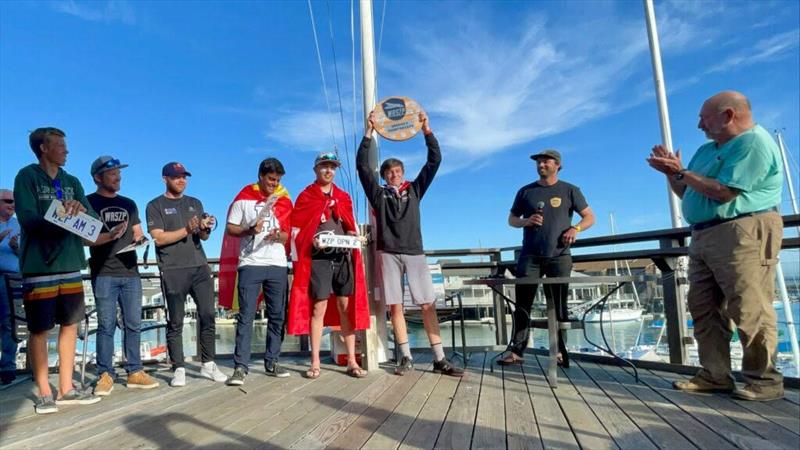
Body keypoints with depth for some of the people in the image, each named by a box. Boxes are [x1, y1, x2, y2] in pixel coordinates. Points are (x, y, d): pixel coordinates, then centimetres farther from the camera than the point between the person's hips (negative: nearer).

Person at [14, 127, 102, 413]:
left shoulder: (72, 182, 14)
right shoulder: (27, 177, -2)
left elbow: (94, 219, 5)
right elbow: (27, 219, -13)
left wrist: (81, 210, -15)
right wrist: (61, 219, -25)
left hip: (70, 265, 5)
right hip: (39, 266, -5)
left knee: (70, 325, 8)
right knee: (40, 329, 2)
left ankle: (66, 389, 18)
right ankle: (44, 392, 13)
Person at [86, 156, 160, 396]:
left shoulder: (128, 204, 18)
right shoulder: (88, 202, 3)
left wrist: (141, 240, -3)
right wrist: (109, 237, -21)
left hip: (130, 272, 5)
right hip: (103, 273, -4)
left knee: (134, 324, 5)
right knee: (106, 326, -2)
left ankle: (134, 372, 11)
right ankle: (105, 375, 6)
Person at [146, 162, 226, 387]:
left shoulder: (195, 203, 19)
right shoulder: (155, 206, 6)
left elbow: (203, 237, 14)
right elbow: (159, 238, -6)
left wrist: (206, 229, -9)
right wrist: (186, 230, -16)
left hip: (200, 267, 4)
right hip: (173, 270, -4)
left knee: (208, 316, 1)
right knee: (175, 322, 1)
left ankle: (208, 364, 11)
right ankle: (179, 369, 8)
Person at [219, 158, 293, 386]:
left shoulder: (283, 200, 9)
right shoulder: (243, 198, 2)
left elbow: (287, 234, 8)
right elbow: (230, 229, 3)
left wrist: (278, 235, -14)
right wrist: (249, 230, -16)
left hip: (278, 265, 3)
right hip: (250, 264, -3)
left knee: (277, 315, 6)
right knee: (246, 316, -5)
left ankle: (271, 362, 17)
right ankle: (241, 366, -1)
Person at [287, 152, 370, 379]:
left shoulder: (344, 197, 17)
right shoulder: (305, 197, 7)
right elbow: (297, 231, 2)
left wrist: (354, 236, 0)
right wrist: (312, 243, -14)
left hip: (344, 257, 3)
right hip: (318, 258, -3)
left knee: (346, 307, 3)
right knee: (319, 307, -3)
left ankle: (352, 361, 8)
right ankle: (315, 362, 6)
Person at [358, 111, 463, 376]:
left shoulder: (414, 190, 15)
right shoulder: (378, 194, 12)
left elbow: (435, 160, 10)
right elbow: (362, 165, 3)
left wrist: (427, 130, 2)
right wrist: (369, 132, -1)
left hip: (414, 253, 1)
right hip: (388, 254, 0)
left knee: (428, 305, -4)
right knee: (395, 306, -1)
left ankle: (439, 359, 0)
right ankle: (406, 358, 10)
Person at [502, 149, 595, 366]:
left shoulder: (570, 191, 7)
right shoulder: (526, 191, 12)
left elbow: (590, 217, 8)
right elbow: (511, 219, 16)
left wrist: (575, 228, -12)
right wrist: (525, 222, -6)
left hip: (559, 256, -1)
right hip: (530, 256, 1)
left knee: (558, 305, 4)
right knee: (522, 304, -3)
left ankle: (559, 351, 12)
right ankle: (516, 350, -1)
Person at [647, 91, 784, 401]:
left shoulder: (754, 142, -7)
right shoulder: (706, 150, 21)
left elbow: (724, 192, -17)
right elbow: (687, 194, 23)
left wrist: (681, 171, -9)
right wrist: (672, 173, 7)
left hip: (743, 234, -9)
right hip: (703, 236, 9)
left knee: (749, 311, -7)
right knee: (704, 309, 6)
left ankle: (764, 380, 4)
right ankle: (715, 375, 12)